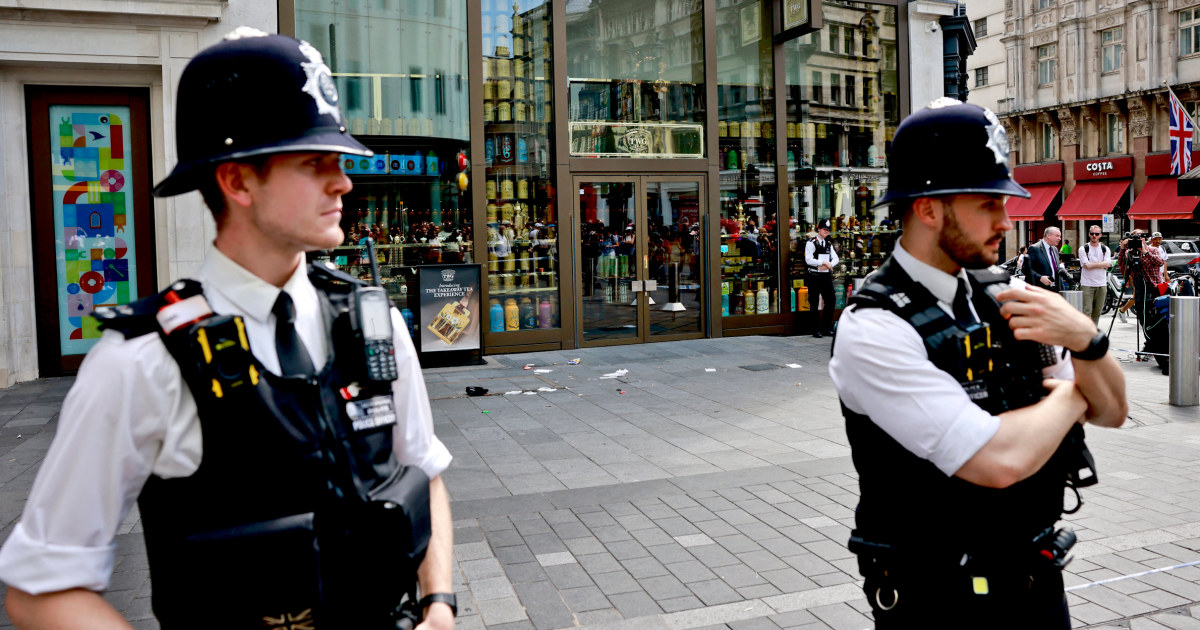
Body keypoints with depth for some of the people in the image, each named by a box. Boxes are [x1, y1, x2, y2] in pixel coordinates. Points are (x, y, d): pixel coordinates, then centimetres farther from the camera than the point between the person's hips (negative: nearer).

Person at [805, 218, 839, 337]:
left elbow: (835, 258, 11)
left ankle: (827, 327, 16)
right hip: (814, 277, -6)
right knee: (814, 304, 0)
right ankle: (816, 330, 6)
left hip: (827, 276, 6)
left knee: (830, 301, 4)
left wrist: (828, 265, -10)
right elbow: (808, 260, -15)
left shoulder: (829, 244, 15)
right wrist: (824, 262, -15)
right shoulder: (811, 243, -5)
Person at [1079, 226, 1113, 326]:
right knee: (1087, 310, -8)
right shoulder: (1083, 249, 0)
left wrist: (1092, 264, -11)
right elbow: (1087, 265, -11)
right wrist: (1101, 264, -8)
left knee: (1098, 311, 8)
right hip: (1087, 284, -3)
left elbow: (1107, 265, -6)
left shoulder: (1105, 249, 9)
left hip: (1102, 284, 3)